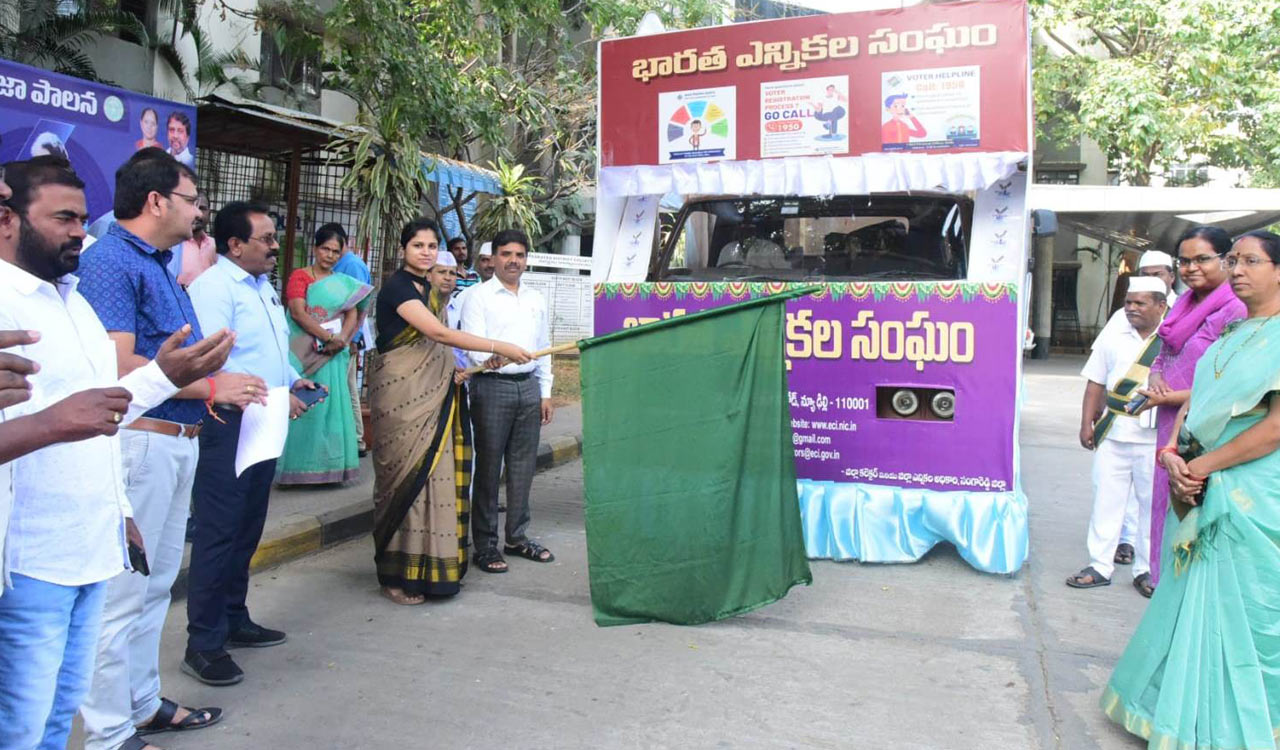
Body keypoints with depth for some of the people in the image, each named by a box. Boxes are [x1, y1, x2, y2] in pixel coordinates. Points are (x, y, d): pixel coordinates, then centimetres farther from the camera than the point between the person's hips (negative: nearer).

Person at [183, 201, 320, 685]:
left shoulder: (263, 286, 16)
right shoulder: (214, 286, -13)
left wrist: (293, 380, 10)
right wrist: (273, 397, -20)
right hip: (228, 425, -9)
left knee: (247, 530, 17)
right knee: (218, 533, -4)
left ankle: (233, 620, 31)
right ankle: (203, 645, 6)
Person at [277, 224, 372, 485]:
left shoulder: (344, 284, 14)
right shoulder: (300, 276, 1)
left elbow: (352, 316, 4)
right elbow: (298, 312, -12)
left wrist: (340, 340, -15)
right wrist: (328, 337, -19)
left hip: (332, 355, 4)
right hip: (303, 353, -4)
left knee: (330, 405, 3)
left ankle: (325, 465, 9)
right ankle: (296, 465, 2)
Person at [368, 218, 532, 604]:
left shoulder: (429, 290, 16)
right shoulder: (396, 287, -10)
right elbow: (440, 333, -22)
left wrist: (451, 371, 3)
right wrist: (499, 348, -24)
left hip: (431, 394, 8)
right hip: (402, 394, -8)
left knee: (435, 473, 4)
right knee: (407, 476, -5)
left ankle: (430, 568, 12)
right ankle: (398, 573, 6)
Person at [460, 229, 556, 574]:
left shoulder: (536, 299, 15)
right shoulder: (478, 297, -1)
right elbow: (473, 345, -11)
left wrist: (545, 392, 15)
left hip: (528, 387, 5)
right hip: (492, 386, -5)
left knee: (523, 467, 10)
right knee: (488, 468, -1)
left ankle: (517, 537, 23)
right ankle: (485, 545, 8)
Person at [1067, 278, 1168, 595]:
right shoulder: (1112, 338, 6)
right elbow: (1095, 384, 9)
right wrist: (1086, 423, 3)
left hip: (1155, 437, -2)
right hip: (1113, 433, 2)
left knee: (1152, 503, 7)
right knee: (1106, 499, 6)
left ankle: (1146, 570, 21)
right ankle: (1100, 566, 15)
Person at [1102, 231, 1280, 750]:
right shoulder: (1231, 335, 14)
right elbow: (1194, 401, 10)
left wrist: (1203, 465, -15)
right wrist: (1172, 453, -7)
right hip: (1206, 492, 7)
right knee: (1197, 602, 15)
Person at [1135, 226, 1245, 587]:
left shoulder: (1235, 311, -15)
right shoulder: (1184, 307, 13)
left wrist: (1172, 398, -13)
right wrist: (1157, 380, -1)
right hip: (1171, 428, 9)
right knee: (1169, 509, 15)